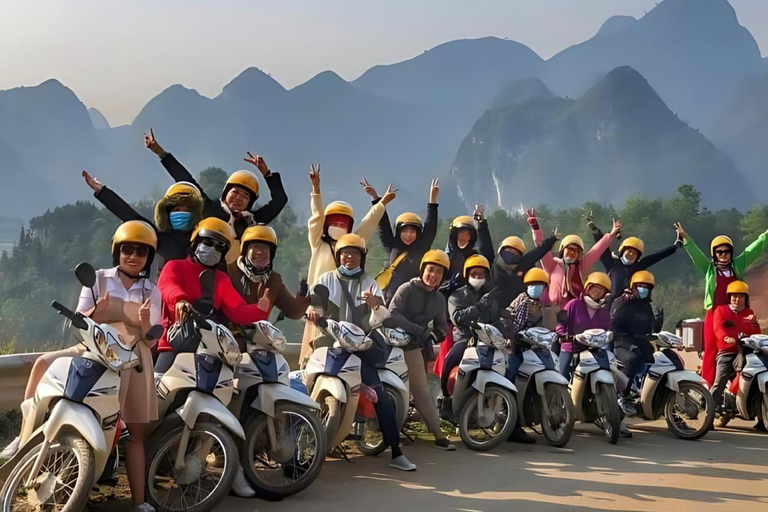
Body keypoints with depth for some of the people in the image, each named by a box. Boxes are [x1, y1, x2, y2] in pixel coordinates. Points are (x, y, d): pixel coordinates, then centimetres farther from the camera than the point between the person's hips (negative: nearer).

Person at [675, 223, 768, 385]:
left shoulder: (738, 265, 11)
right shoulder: (709, 268, 7)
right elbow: (696, 254, -4)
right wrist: (686, 239, -18)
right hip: (714, 315, -2)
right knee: (711, 351, 0)